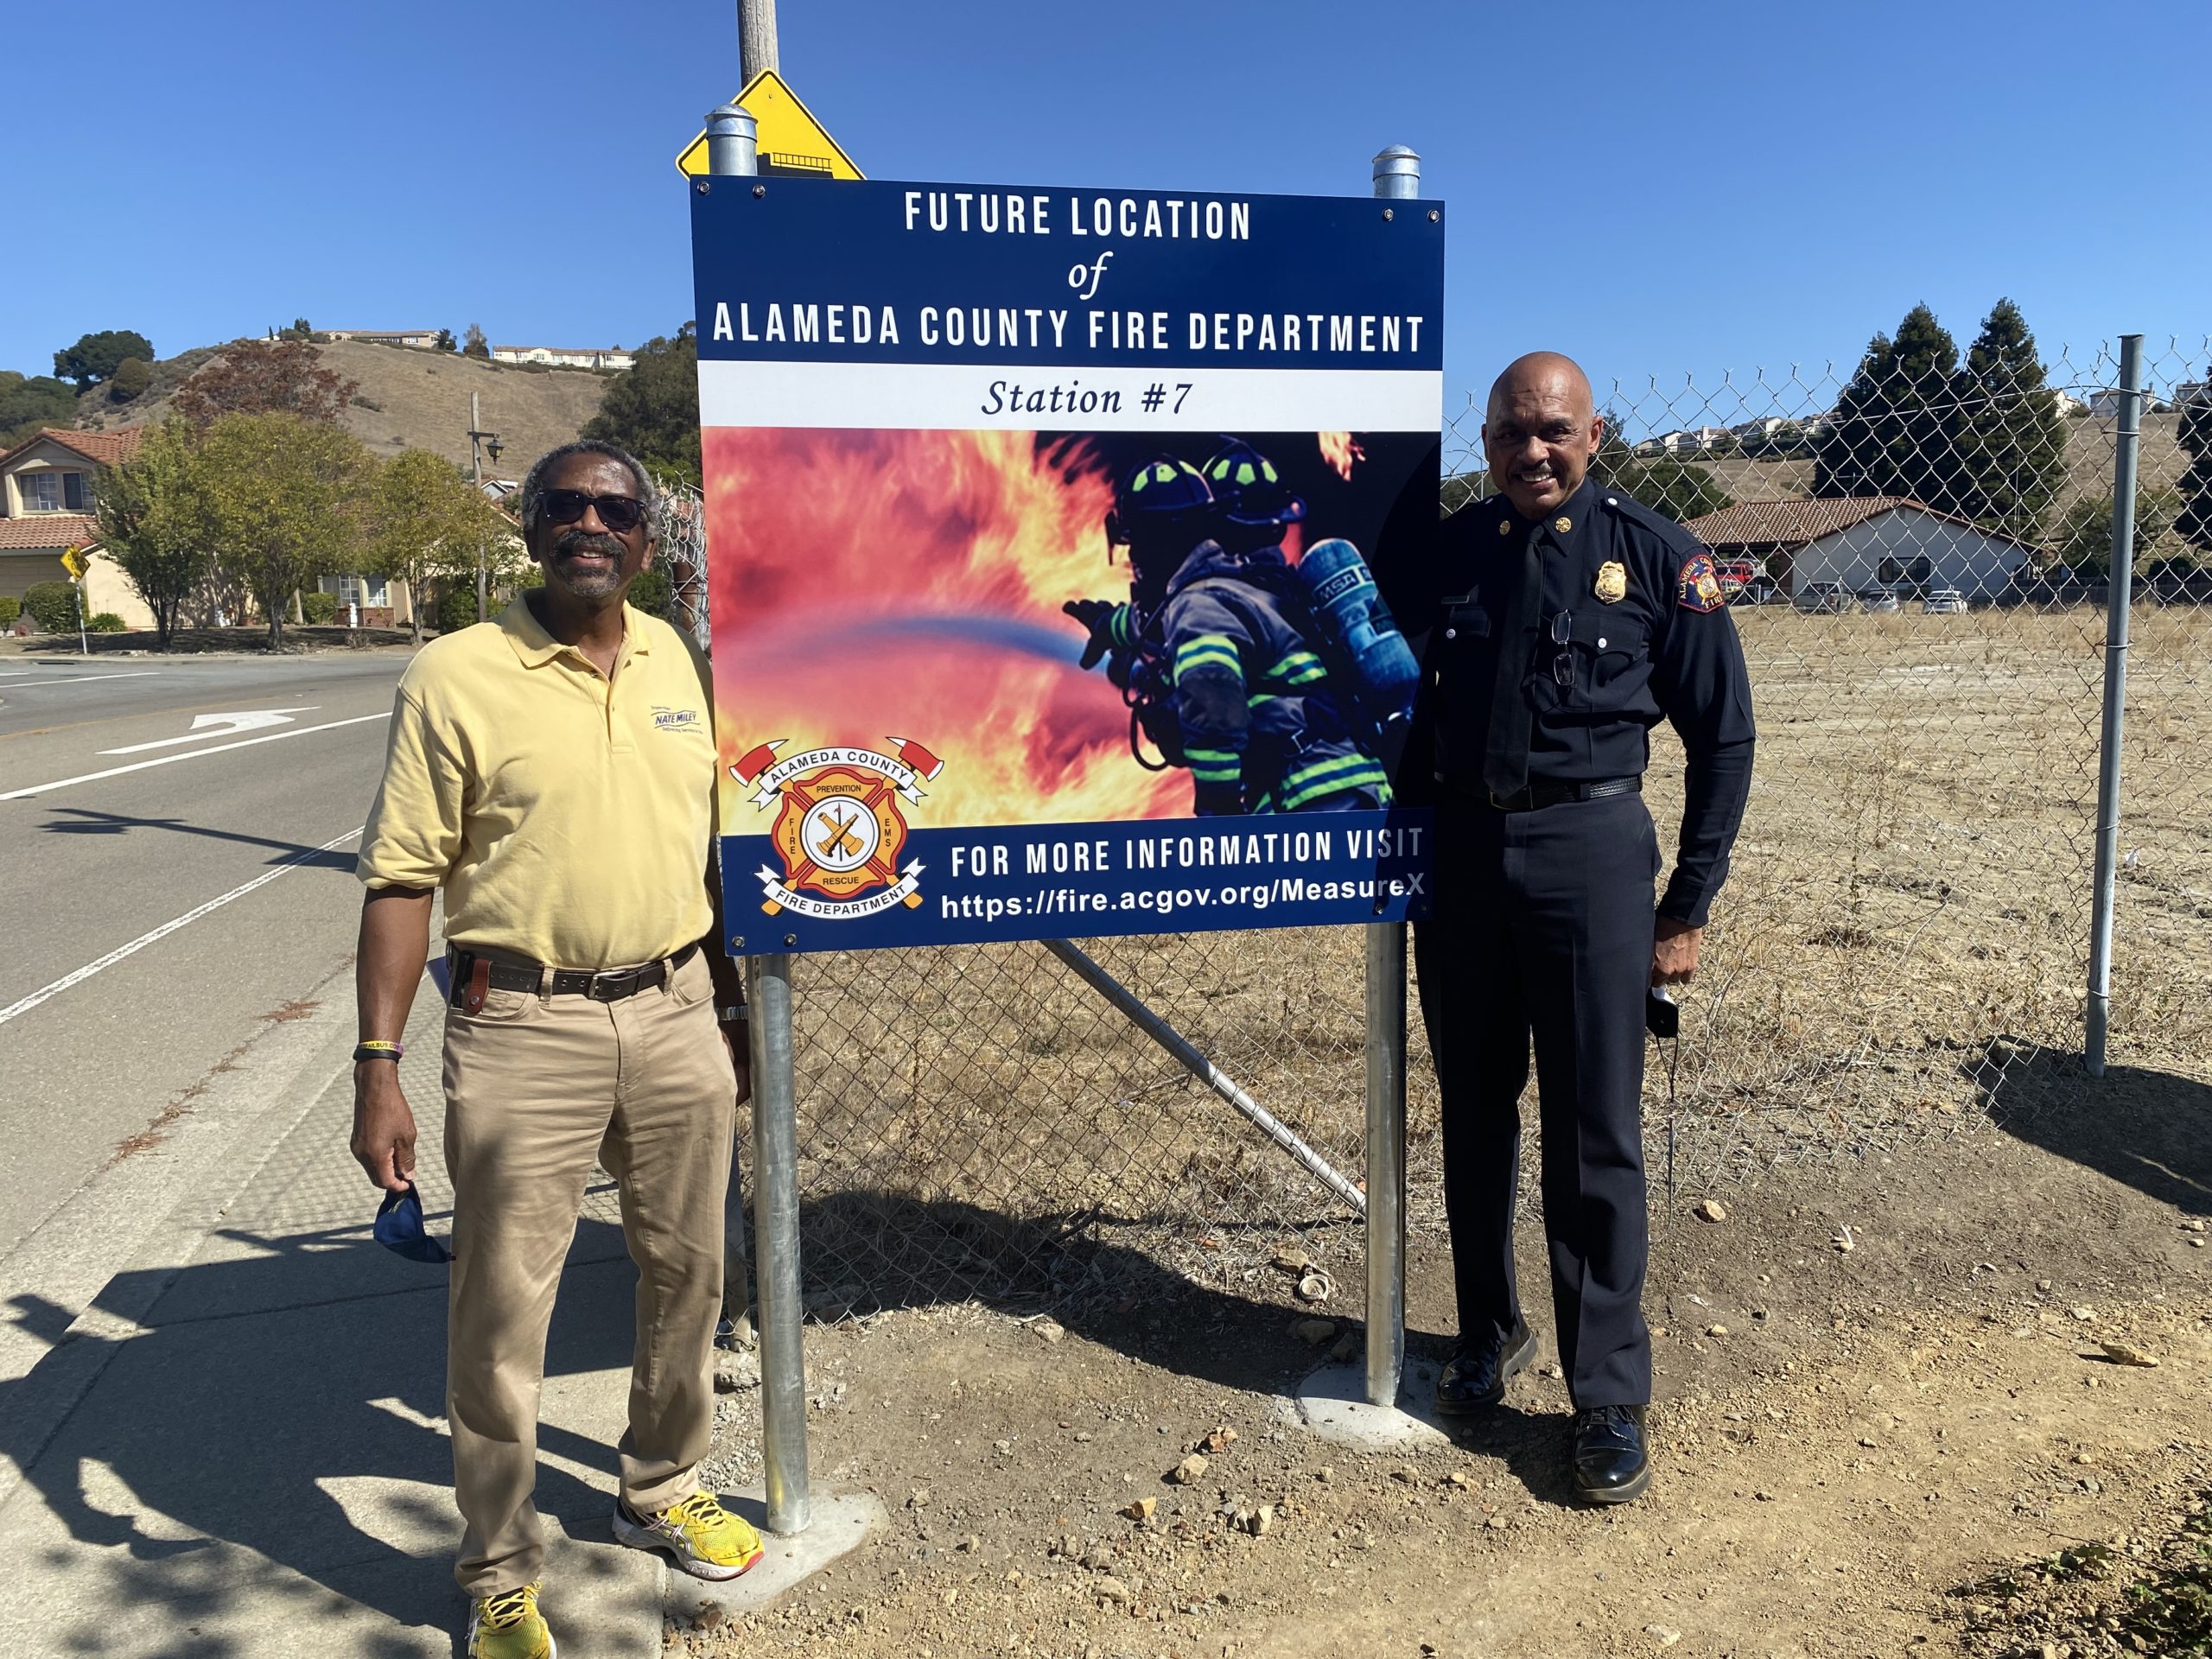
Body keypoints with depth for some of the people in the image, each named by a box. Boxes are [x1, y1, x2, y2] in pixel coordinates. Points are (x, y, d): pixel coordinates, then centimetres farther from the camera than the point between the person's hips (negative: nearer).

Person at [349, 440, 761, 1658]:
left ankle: (661, 1491, 39)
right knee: (502, 1307, 5)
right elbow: (402, 878, -6)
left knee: (687, 1273, 16)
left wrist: (730, 1007, 17)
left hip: (676, 1011, 5)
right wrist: (377, 1066, -11)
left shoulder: (674, 659, 7)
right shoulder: (457, 674, -7)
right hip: (523, 1027, -4)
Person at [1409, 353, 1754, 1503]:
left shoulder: (1654, 556, -2)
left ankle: (1610, 1401, 15)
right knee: (1474, 1117, 14)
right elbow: (1404, 705, 13)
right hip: (1458, 849, 3)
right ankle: (1489, 1333, 34)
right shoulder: (1445, 551, 5)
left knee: (1594, 1138, 1)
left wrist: (1687, 908, -2)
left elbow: (1721, 738, 2)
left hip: (1587, 848, -3)